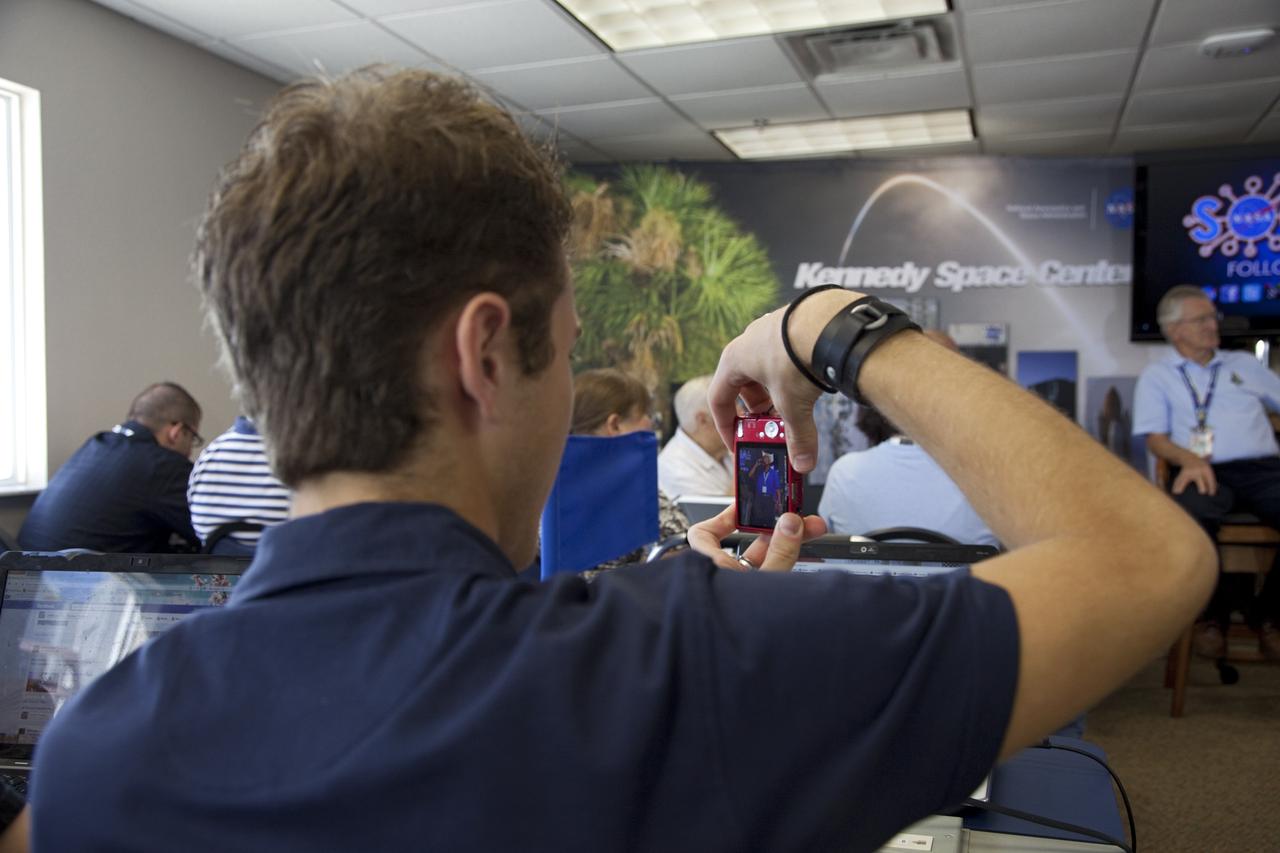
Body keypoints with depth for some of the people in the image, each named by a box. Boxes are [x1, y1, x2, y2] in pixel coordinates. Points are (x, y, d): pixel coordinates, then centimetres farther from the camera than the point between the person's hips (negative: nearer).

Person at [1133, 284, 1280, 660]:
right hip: (1205, 473, -3)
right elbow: (1155, 437, 4)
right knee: (1188, 518, -39)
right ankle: (1213, 611, -10)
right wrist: (1190, 459, -16)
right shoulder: (1157, 376, 15)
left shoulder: (1244, 363, 26)